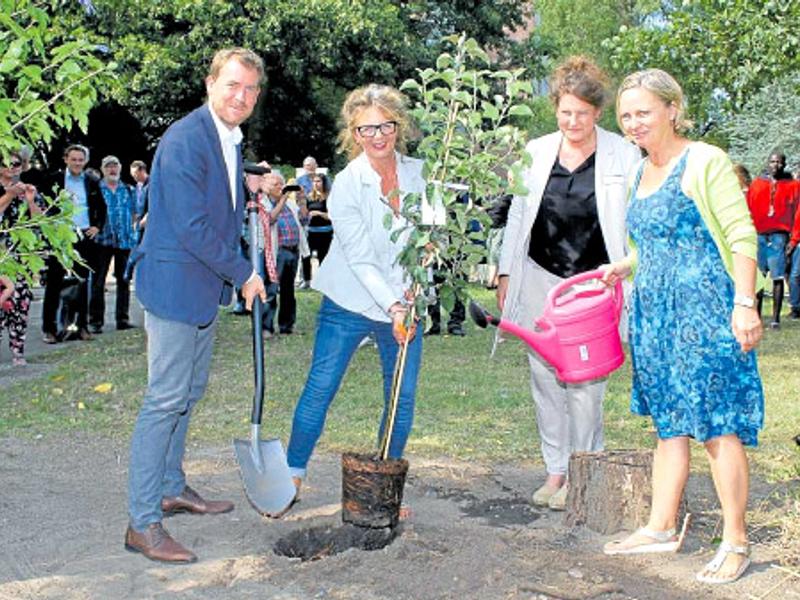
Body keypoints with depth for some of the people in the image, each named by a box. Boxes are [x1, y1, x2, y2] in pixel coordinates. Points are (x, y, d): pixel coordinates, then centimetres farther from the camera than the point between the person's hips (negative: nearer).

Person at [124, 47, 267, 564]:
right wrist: (244, 274, -13)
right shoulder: (185, 140, -19)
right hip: (175, 283, -10)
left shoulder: (231, 140, 11)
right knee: (165, 400, -7)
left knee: (190, 391, 19)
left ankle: (172, 488, 35)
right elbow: (192, 227, -22)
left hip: (205, 285, 10)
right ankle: (142, 524, 0)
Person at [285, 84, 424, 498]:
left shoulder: (418, 174, 0)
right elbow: (360, 257, -17)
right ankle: (293, 473, 17)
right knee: (320, 388, -1)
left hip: (405, 304, 4)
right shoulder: (346, 184, -12)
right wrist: (393, 307, -26)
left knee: (403, 396, 6)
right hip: (349, 302, -3)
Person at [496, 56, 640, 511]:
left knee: (585, 381, -5)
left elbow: (635, 224, 2)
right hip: (540, 280, 3)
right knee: (545, 376, 6)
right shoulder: (536, 152, 8)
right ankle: (556, 470, 19)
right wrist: (506, 273, 10)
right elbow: (517, 215, 13)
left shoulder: (624, 156, 0)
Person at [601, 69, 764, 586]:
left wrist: (745, 303, -19)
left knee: (718, 425, -5)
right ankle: (662, 528, 21)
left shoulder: (705, 162, -6)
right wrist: (623, 267, 9)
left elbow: (741, 235, -11)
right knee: (670, 423, 13)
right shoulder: (642, 173, 16)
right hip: (655, 311, 8)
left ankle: (736, 543, 3)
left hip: (706, 310, -8)